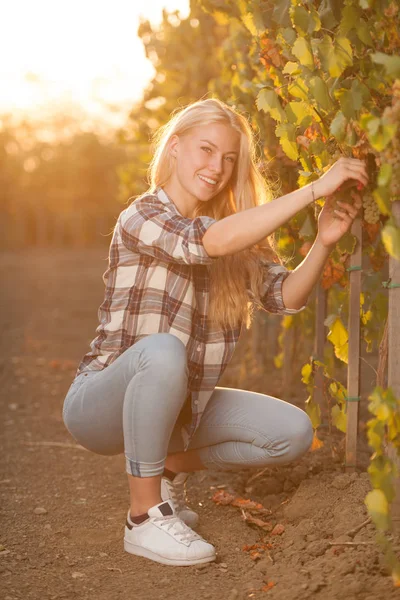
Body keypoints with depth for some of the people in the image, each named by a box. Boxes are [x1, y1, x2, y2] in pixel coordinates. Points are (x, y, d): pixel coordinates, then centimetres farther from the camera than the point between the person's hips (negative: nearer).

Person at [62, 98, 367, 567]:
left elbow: (284, 296, -3)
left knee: (293, 433, -8)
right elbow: (211, 242, -35)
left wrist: (323, 242, -22)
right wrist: (316, 188, -34)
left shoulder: (235, 232, 6)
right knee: (163, 350, -39)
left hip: (176, 405, 7)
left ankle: (170, 465, 12)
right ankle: (144, 516, -23)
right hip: (103, 403, -6)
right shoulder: (142, 217, -16)